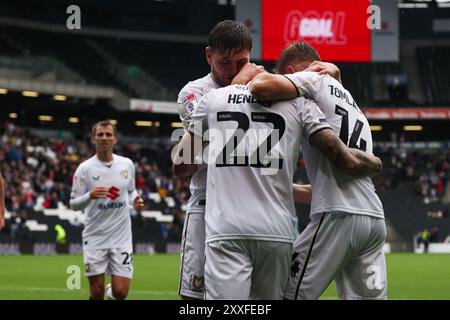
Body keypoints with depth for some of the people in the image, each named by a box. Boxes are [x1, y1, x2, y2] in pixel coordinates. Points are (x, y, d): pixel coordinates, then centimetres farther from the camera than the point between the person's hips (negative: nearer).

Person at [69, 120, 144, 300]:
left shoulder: (127, 164, 4)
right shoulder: (85, 168, -5)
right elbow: (73, 204, -4)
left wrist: (135, 200, -2)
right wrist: (90, 195, -24)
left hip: (121, 237, 2)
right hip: (95, 238, -2)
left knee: (120, 292, -5)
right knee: (97, 294, -1)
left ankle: (112, 295, 30)